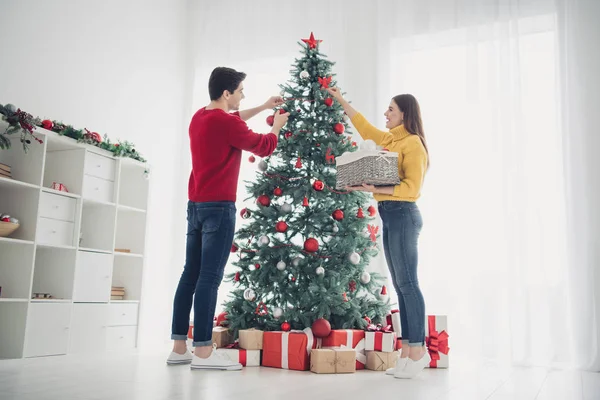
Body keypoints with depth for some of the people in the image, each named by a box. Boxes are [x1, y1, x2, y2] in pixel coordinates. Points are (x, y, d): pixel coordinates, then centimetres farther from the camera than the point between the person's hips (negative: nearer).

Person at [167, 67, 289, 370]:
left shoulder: (200, 116, 13)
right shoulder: (225, 123, -14)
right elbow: (264, 147, -3)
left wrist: (263, 107, 33)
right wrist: (277, 126, 15)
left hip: (196, 205, 9)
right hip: (219, 207, -9)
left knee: (190, 275, 8)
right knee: (209, 277, -10)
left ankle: (179, 348, 13)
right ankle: (203, 352, -8)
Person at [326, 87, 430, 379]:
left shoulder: (412, 143, -7)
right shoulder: (389, 139, 18)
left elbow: (411, 187, -15)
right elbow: (363, 125, 32)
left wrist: (375, 189, -21)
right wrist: (340, 101, 36)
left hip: (402, 215, -9)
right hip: (389, 215, 9)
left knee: (407, 282, -9)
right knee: (400, 285, 6)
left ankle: (418, 351, -3)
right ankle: (408, 352, 9)